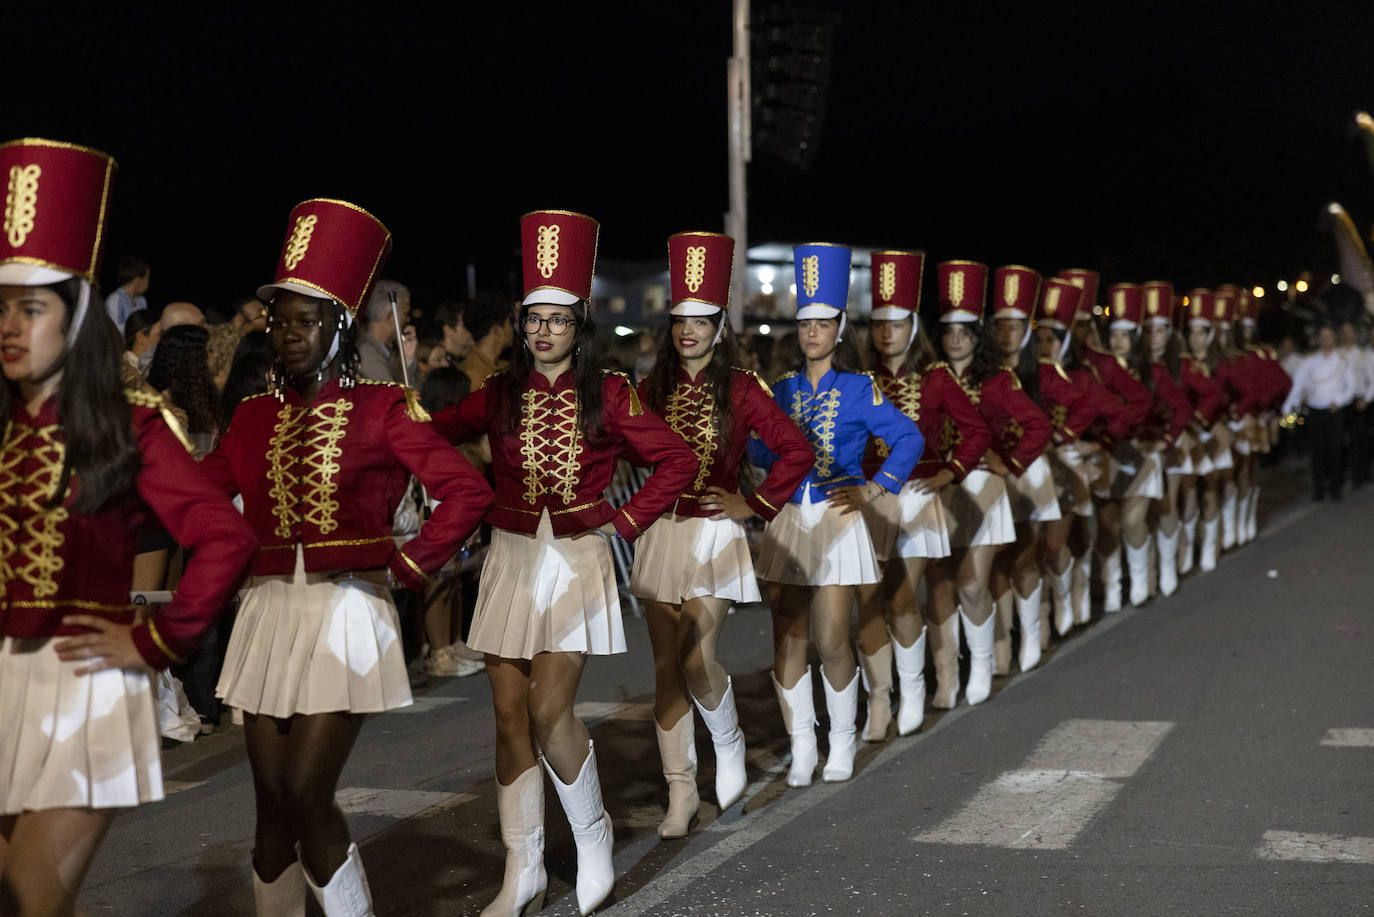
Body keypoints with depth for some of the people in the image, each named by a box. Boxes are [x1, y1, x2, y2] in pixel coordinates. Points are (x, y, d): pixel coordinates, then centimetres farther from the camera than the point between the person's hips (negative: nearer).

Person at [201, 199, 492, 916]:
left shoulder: (382, 409, -4)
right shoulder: (255, 415, 10)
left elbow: (468, 491, -9)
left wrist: (408, 565, -10)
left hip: (347, 612, -5)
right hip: (269, 611, 5)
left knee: (306, 797, -9)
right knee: (272, 803, 7)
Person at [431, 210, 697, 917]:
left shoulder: (608, 396, -1)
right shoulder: (500, 394, 4)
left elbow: (678, 461, 1)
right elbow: (434, 435, -4)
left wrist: (627, 521, -4)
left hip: (577, 560, -3)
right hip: (511, 560, 3)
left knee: (549, 712, -11)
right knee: (510, 716, 1)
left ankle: (593, 838, 14)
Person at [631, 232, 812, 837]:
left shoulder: (741, 390, -3)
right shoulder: (652, 390, 6)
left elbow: (798, 451, -6)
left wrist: (755, 504, -7)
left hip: (714, 536, -3)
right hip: (661, 537, 3)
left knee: (697, 660, -14)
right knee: (667, 667, 3)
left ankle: (729, 747, 17)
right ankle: (681, 795, 11)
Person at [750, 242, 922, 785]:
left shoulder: (858, 389, -1)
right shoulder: (783, 389, 10)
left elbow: (909, 439, -4)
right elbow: (760, 450, 12)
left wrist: (874, 489, -8)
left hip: (836, 521, -4)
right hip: (787, 522, 4)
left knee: (831, 642, -5)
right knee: (787, 641, 0)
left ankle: (842, 742, 15)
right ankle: (802, 748, 11)